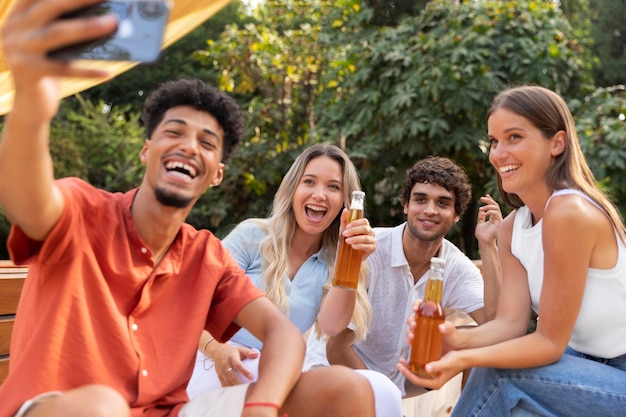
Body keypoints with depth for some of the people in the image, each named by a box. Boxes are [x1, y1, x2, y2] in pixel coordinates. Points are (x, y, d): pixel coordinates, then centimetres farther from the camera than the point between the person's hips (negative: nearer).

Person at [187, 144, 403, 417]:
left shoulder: (333, 263, 9)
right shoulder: (251, 236, 0)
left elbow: (331, 325, -10)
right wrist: (217, 350, -27)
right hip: (223, 372, -3)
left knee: (383, 393, -24)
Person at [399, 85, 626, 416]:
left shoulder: (570, 212, -25)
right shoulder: (512, 229, 1)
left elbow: (551, 340, -22)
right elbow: (511, 322, -10)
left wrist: (467, 359, -34)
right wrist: (459, 340, -29)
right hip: (592, 363, 7)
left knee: (500, 376, -20)